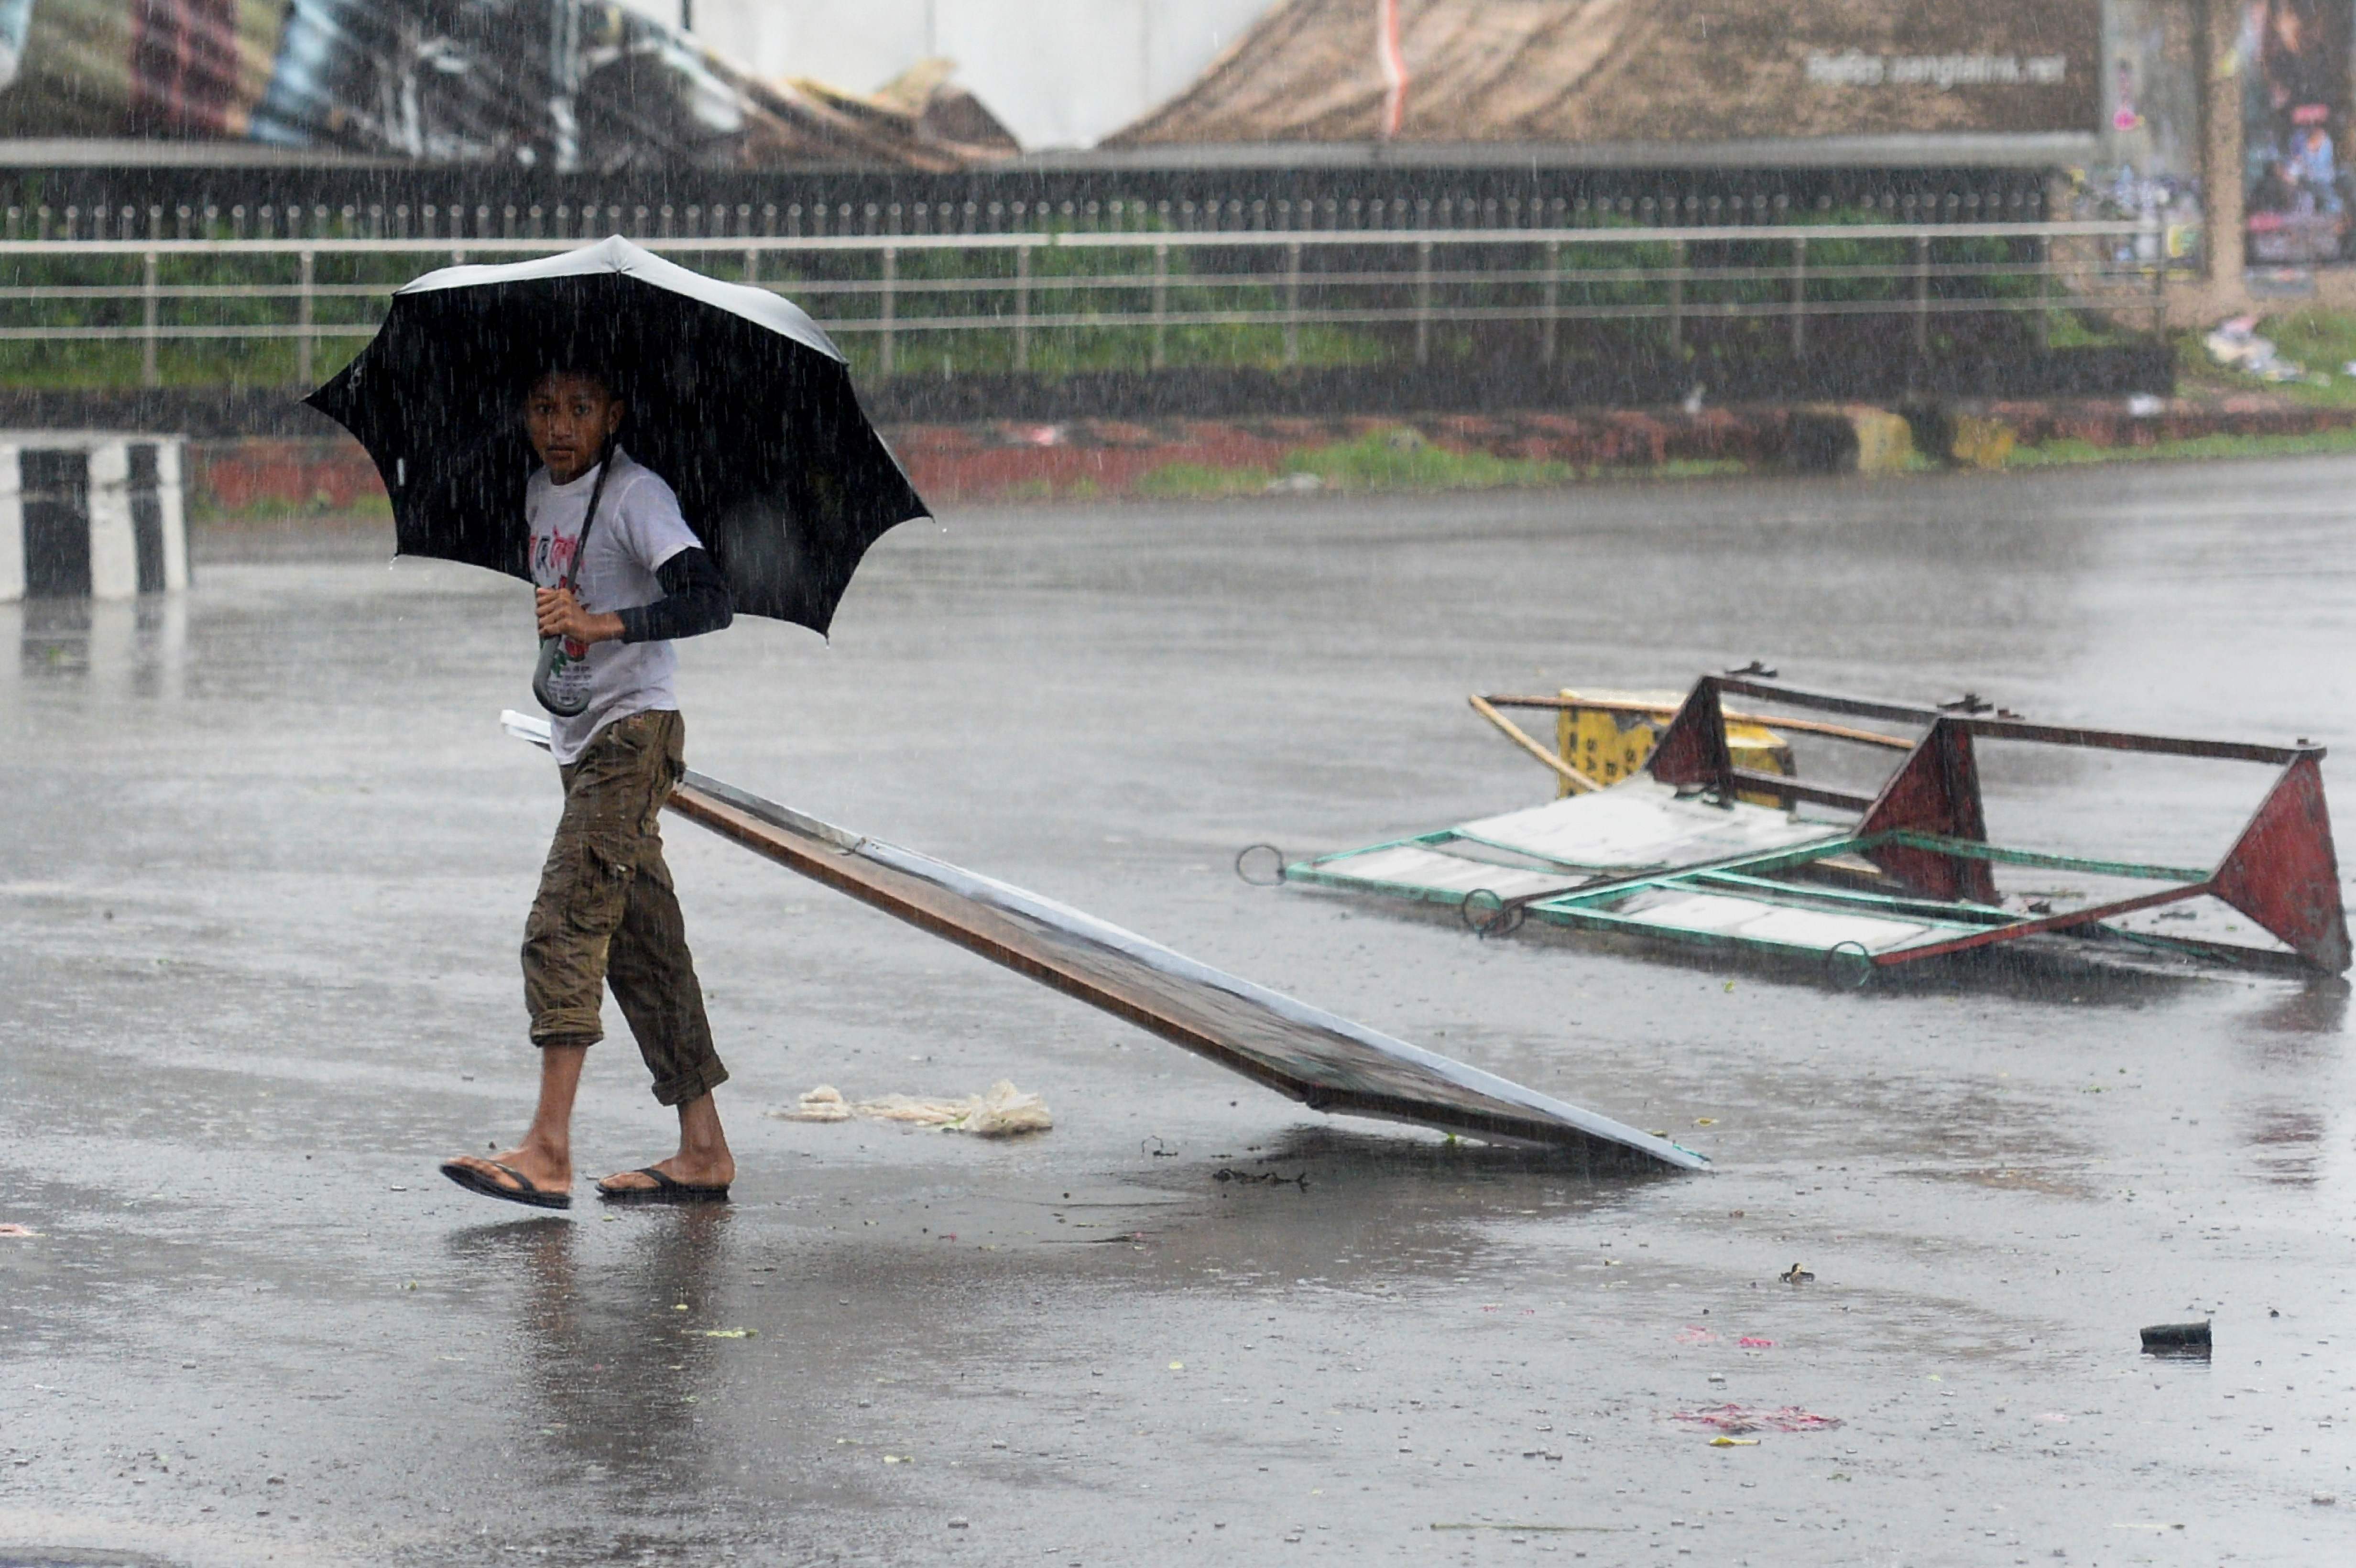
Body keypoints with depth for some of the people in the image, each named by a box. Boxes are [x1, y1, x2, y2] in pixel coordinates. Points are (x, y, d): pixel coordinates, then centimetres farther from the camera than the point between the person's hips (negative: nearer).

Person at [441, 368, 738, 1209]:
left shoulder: (637, 495, -13)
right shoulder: (539, 494, 13)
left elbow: (710, 601, -26)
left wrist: (602, 625, -35)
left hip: (633, 732, -9)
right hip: (583, 744, 9)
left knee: (564, 924, -18)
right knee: (640, 943, 8)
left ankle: (548, 1150, -24)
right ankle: (703, 1150, 11)